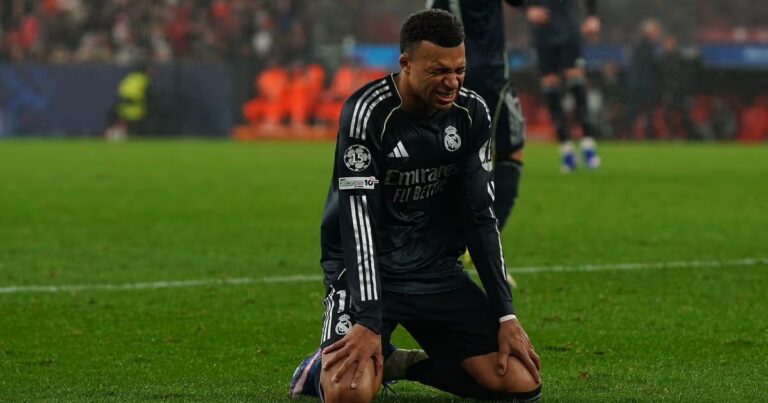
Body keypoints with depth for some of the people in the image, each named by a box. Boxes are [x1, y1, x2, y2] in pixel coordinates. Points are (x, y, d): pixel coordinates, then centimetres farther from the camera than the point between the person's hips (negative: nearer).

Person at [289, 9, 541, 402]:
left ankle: (397, 364, 15)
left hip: (435, 269, 6)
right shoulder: (368, 112, -19)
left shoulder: (472, 113, -2)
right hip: (367, 267, -5)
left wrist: (506, 314, -3)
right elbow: (358, 219, -24)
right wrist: (368, 322, -32)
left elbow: (481, 216, 2)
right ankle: (324, 368, 8)